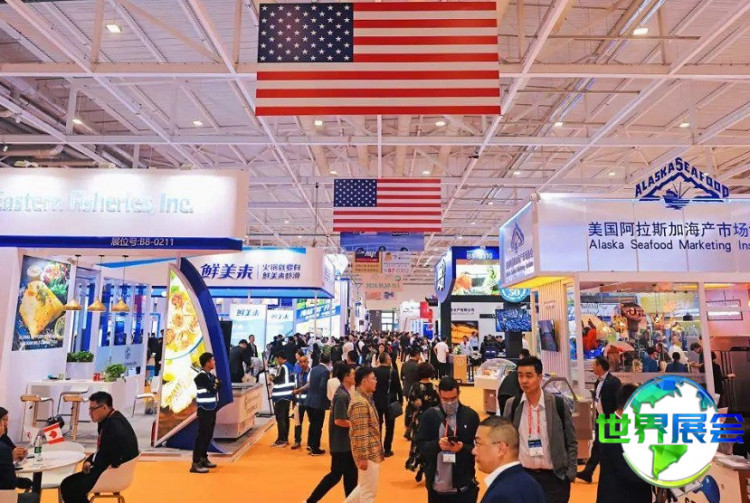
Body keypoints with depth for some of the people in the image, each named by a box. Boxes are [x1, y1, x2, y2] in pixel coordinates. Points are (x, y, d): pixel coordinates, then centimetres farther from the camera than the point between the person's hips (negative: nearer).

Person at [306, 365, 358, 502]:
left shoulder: (344, 393, 7)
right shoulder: (342, 396, -23)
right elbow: (339, 421, -26)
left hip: (346, 441, 9)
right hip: (341, 442, -9)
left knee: (350, 472, 14)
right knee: (336, 474, 3)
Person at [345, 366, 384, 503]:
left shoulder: (366, 398, 10)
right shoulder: (360, 403, -22)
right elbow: (360, 434, -23)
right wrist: (362, 457, -21)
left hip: (373, 451, 9)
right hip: (368, 454, -9)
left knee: (364, 488, 21)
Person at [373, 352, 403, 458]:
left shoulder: (374, 371, -7)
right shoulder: (392, 372, -15)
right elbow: (398, 387, -11)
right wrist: (400, 400, 1)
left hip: (377, 402, 3)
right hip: (390, 402, -3)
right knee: (389, 426, 9)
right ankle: (387, 450, 12)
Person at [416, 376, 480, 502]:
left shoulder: (471, 415, -2)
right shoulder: (429, 415, -1)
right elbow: (420, 445, -2)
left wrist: (463, 447, -20)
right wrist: (437, 444, -21)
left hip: (464, 486, -1)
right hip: (437, 486, 1)